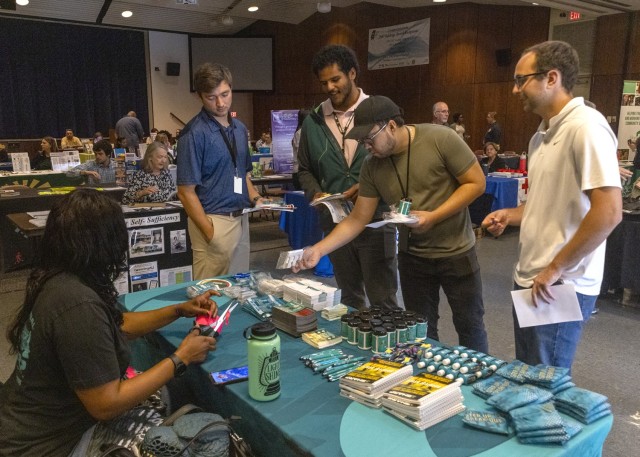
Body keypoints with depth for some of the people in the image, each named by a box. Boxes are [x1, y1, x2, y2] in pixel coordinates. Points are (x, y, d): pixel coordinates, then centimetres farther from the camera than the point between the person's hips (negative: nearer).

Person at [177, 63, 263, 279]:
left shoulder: (239, 128, 9)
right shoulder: (195, 133, -12)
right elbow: (186, 192, -13)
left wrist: (255, 198, 1)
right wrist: (211, 234, -17)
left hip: (241, 219, 7)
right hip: (213, 221, -7)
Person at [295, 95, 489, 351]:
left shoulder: (440, 139, -18)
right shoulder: (372, 168, -6)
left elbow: (476, 184, -14)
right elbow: (358, 219, -3)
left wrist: (433, 217, -24)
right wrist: (319, 249, -14)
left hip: (456, 252, -3)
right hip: (411, 256, 3)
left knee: (469, 327, 12)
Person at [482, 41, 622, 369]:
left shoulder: (586, 127, -17)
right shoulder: (541, 135, 13)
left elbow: (608, 212, -24)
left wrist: (555, 269, -19)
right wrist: (510, 215, 6)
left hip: (560, 287, -9)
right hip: (530, 279, 9)